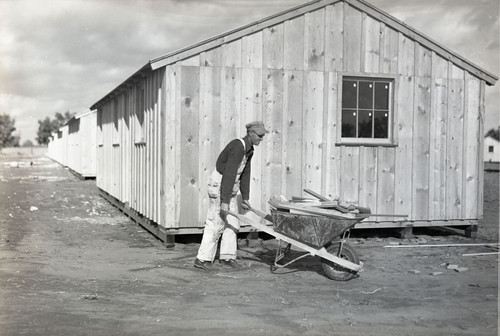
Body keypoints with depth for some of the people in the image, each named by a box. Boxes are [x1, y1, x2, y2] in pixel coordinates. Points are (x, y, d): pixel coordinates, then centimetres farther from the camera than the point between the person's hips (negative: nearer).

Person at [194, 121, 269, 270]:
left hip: (229, 189, 9)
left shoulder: (249, 150, 7)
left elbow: (245, 174, 12)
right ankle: (203, 259, 1)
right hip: (218, 187, -9)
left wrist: (245, 198, 10)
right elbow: (229, 174, -30)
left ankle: (227, 256, 14)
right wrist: (225, 202, -31)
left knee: (232, 224, 8)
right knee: (215, 224, -6)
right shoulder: (237, 147, -25)